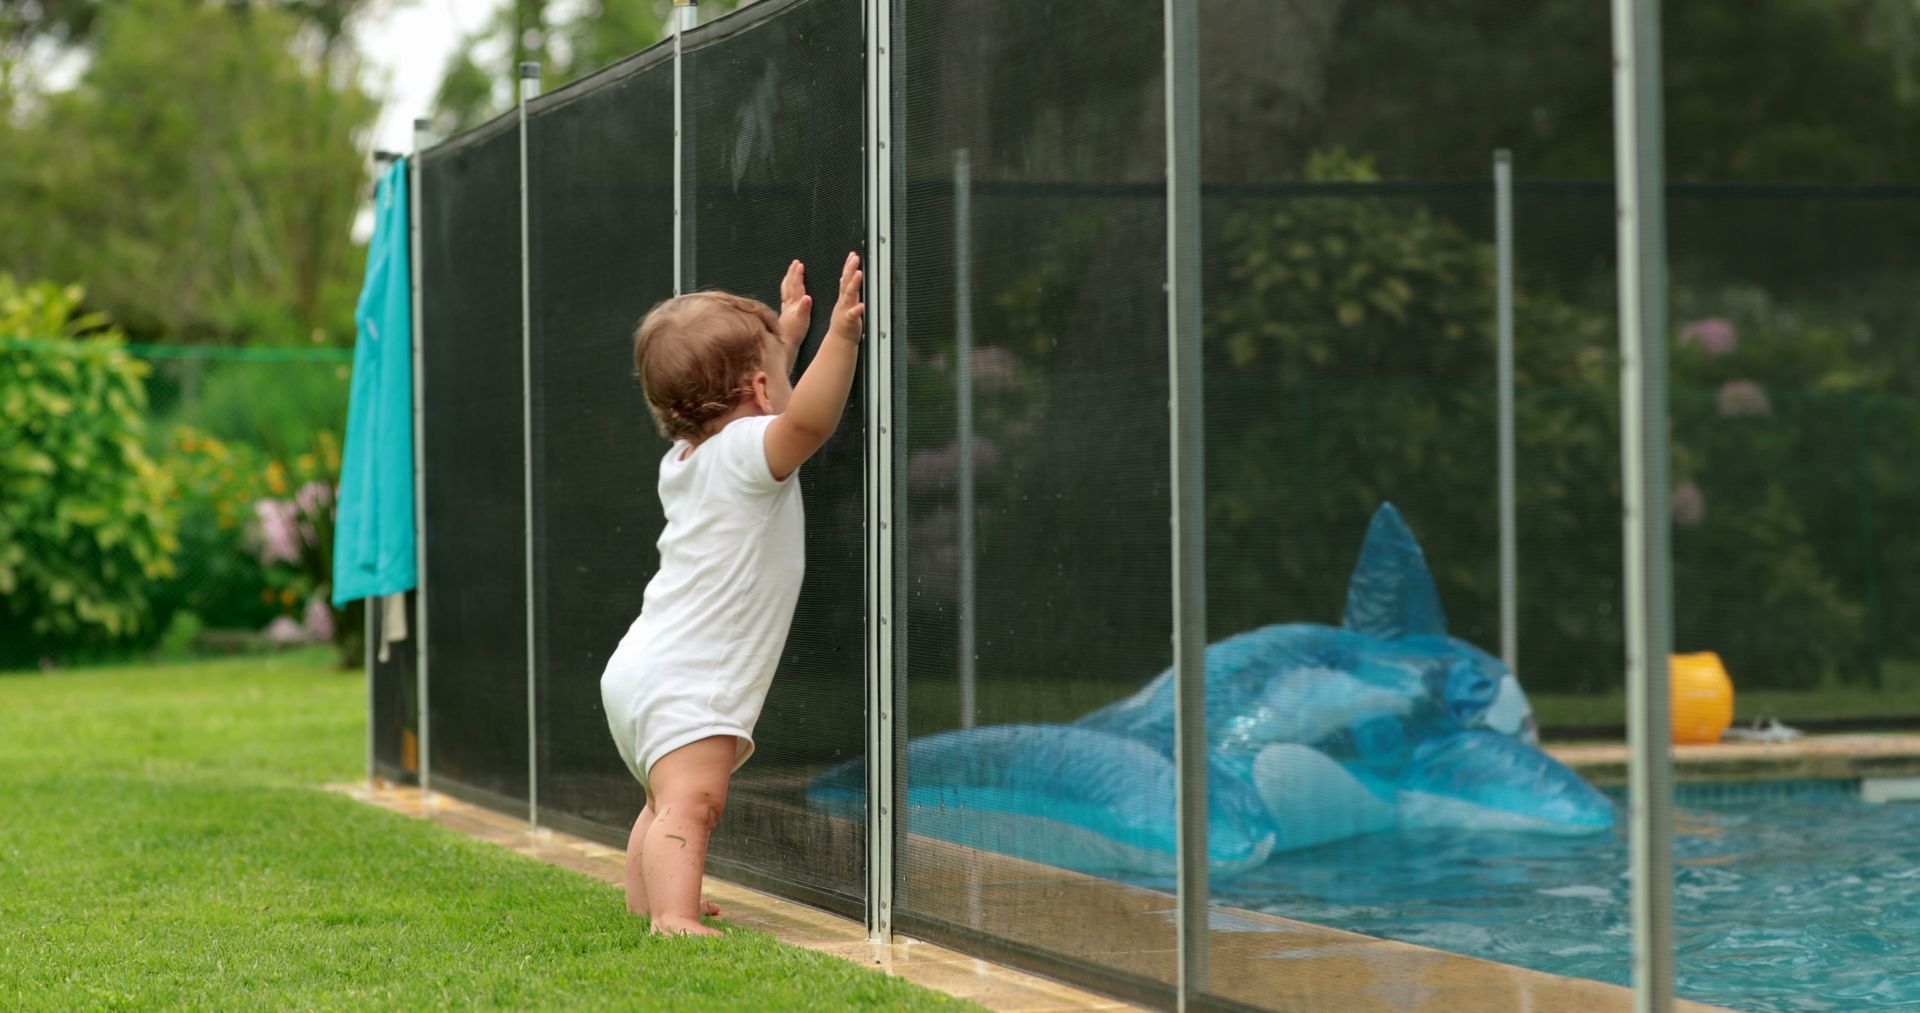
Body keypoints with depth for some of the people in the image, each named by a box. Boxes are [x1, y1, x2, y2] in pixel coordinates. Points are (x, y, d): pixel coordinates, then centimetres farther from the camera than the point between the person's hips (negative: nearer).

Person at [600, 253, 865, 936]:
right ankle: (674, 919, -35)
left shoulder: (687, 457, 16)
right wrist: (840, 336, -36)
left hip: (641, 669, 10)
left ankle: (646, 902, 36)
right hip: (684, 684, -10)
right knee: (689, 803, -22)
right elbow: (807, 419, -33)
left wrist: (785, 334, 39)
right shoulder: (745, 451, -12)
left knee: (669, 803, 26)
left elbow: (750, 406, 36)